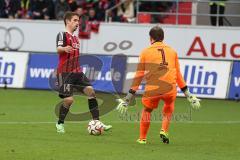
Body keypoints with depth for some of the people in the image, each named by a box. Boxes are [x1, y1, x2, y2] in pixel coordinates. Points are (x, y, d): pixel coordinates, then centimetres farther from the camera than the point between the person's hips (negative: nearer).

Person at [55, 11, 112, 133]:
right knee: (68, 99, -11)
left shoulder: (75, 38, 20)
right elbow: (58, 48, -25)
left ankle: (96, 122, -7)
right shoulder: (62, 35, -6)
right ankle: (60, 124, 11)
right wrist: (64, 49, -48)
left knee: (90, 91, -7)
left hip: (77, 72, 8)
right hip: (65, 72, -8)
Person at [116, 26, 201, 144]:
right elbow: (178, 74, 20)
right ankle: (164, 131, 15)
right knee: (169, 107, 31)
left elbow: (139, 75, 9)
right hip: (170, 89, 1)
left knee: (146, 110, 24)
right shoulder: (172, 51, 16)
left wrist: (129, 97, 13)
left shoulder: (146, 52, 10)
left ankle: (142, 138, 24)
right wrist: (188, 94, 27)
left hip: (152, 90, -1)